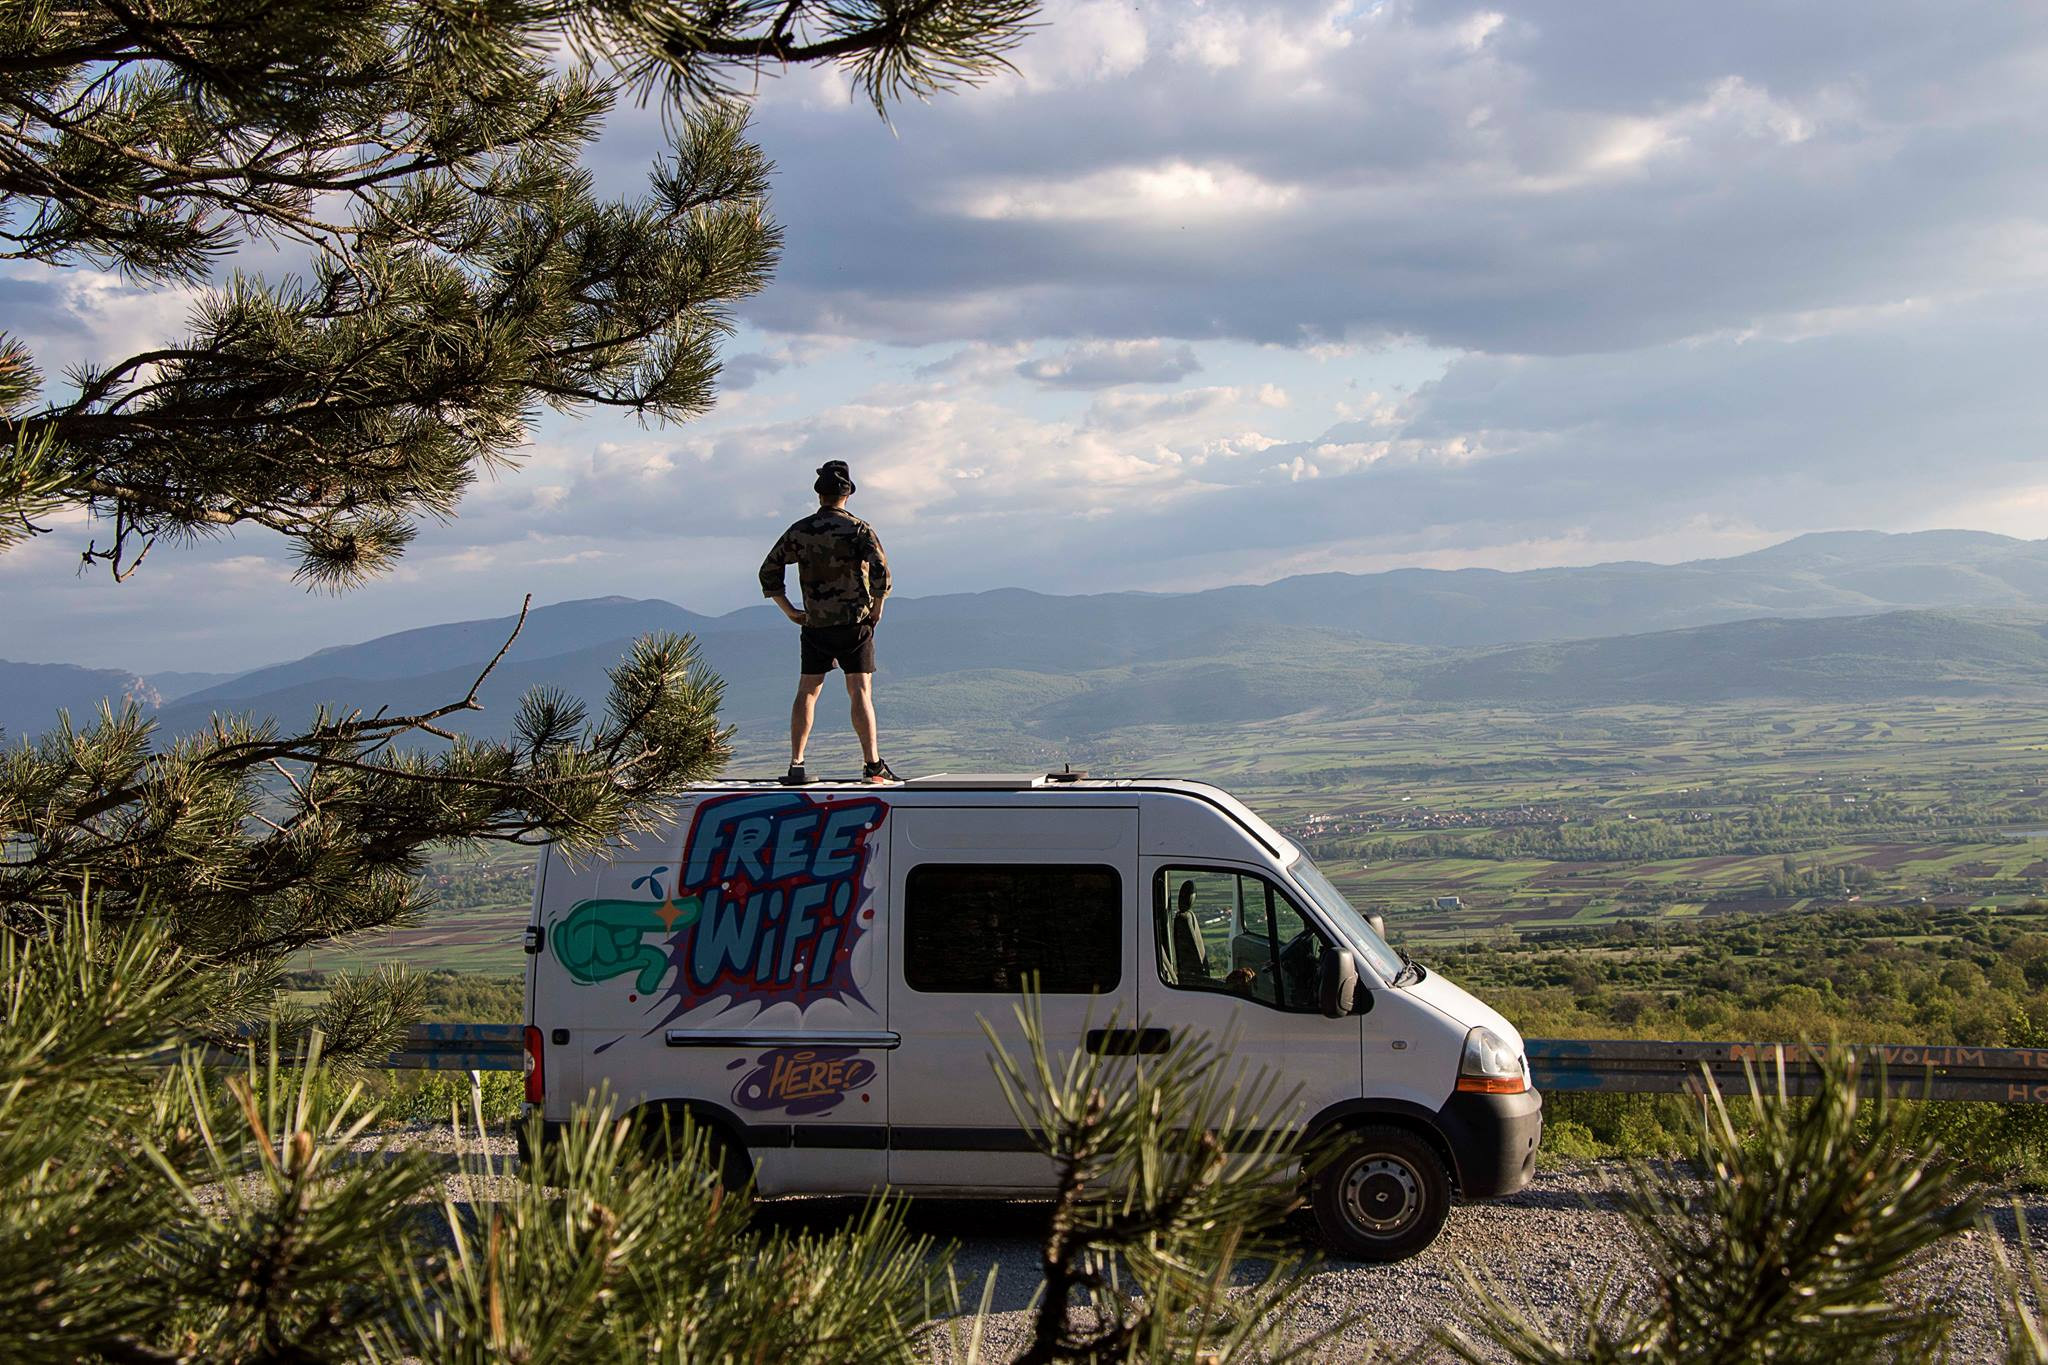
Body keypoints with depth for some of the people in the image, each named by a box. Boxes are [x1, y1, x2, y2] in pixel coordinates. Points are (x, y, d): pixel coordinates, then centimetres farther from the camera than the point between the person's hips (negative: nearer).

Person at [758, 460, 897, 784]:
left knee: (807, 692, 9)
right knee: (860, 693, -3)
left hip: (814, 624, 2)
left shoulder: (799, 531, 5)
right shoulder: (858, 529, -5)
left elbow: (769, 570, 6)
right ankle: (872, 764, -9)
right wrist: (877, 608, -2)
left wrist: (789, 610, 10)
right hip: (854, 623, -2)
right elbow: (881, 571, -16)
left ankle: (796, 766, 7)